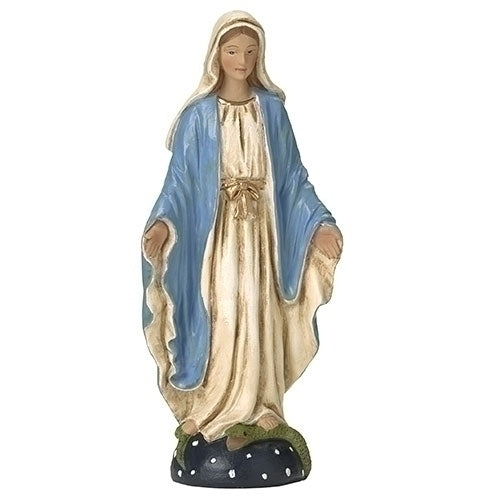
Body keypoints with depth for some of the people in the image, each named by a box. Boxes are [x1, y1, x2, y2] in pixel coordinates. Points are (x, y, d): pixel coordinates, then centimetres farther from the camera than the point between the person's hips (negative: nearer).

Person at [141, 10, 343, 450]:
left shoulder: (273, 109, 4)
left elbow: (293, 177, 5)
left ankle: (259, 405, 19)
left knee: (260, 317, 6)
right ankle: (216, 411, 13)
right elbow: (181, 179, -4)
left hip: (262, 232, 2)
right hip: (216, 233, -2)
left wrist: (320, 222, -5)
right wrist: (162, 222, -22)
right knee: (219, 318, 0)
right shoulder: (198, 115, -2)